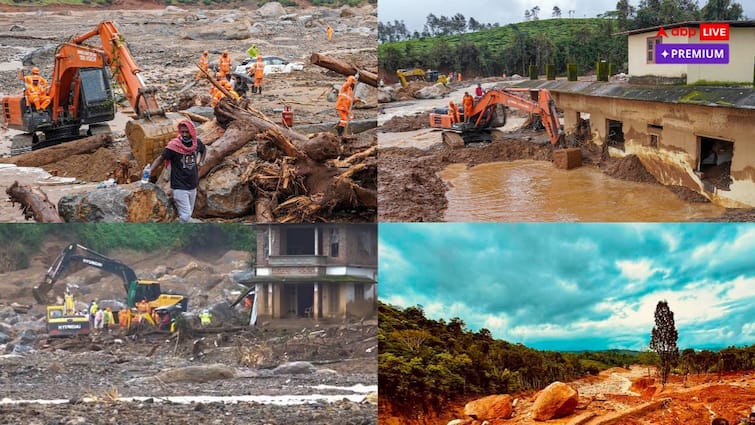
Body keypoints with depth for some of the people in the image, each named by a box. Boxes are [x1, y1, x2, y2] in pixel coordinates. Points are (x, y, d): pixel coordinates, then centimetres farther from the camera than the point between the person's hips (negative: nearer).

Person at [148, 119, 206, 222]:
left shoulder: (197, 143, -1)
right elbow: (160, 158, -16)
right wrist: (150, 171, -29)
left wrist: (200, 161, 10)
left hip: (192, 186, 6)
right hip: (179, 187, -6)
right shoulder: (174, 145, -17)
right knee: (185, 216, -11)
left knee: (188, 214, 15)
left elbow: (203, 150, 22)